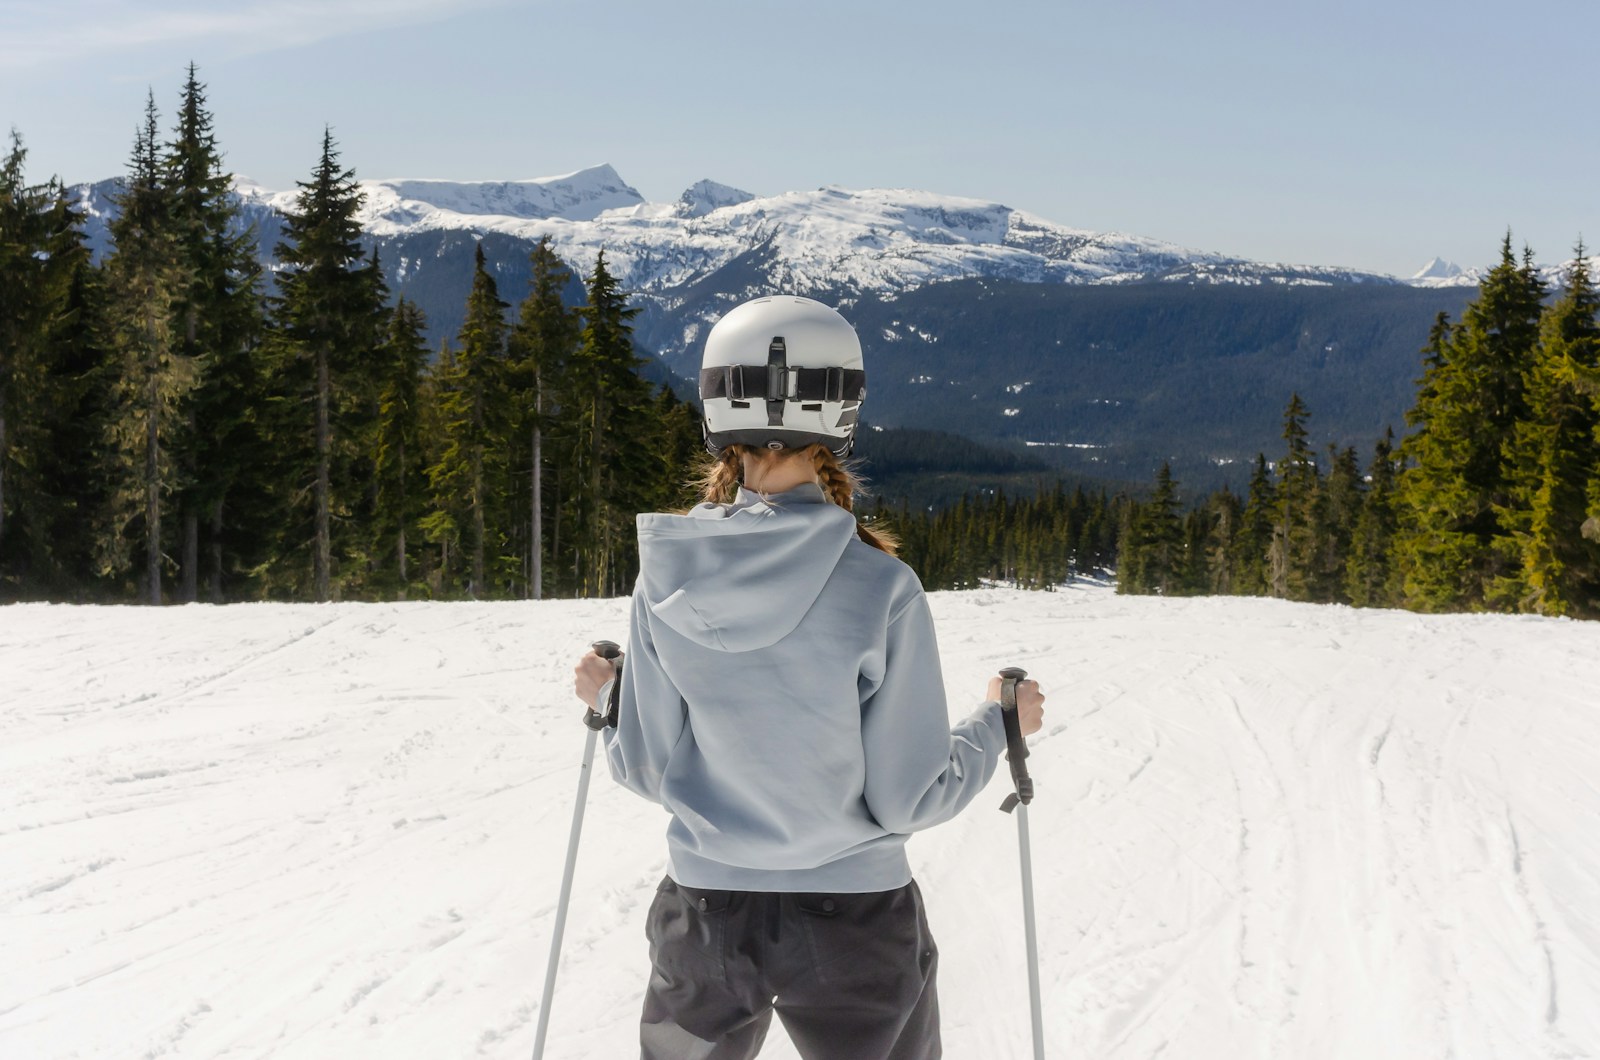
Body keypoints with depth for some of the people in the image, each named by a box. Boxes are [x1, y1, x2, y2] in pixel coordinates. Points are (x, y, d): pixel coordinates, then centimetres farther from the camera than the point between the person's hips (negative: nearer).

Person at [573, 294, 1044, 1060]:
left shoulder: (666, 575, -9)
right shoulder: (879, 587, -18)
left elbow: (650, 770, -2)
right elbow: (910, 798, -13)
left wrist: (605, 701, 18)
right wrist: (997, 725, 5)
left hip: (705, 916, 2)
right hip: (852, 917, -2)